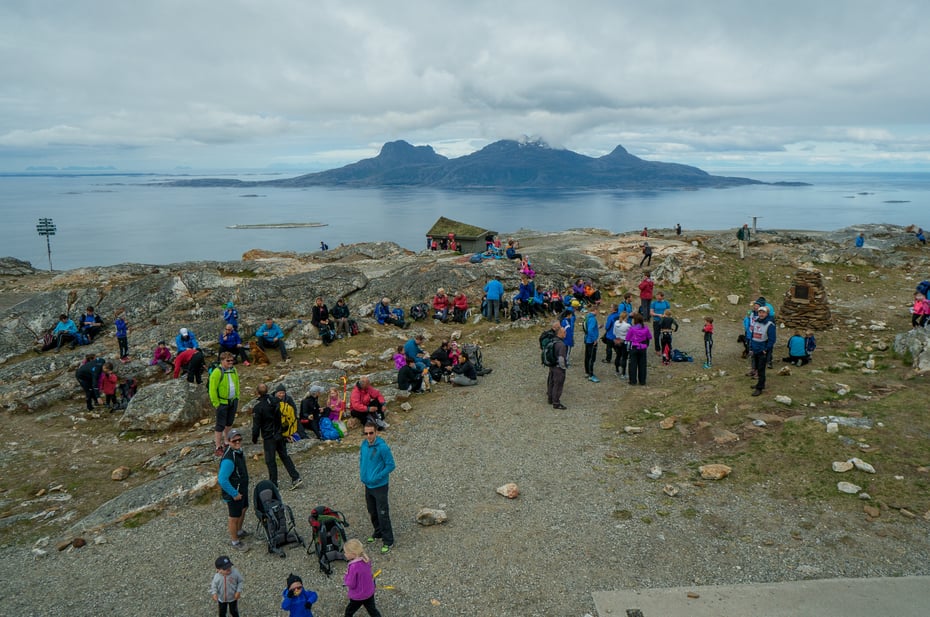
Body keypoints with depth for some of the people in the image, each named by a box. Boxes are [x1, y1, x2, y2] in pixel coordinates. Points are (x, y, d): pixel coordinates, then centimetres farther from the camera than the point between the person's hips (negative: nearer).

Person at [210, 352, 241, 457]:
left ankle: (226, 440, 38)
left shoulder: (233, 370, 3)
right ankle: (218, 447, 6)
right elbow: (212, 389, -16)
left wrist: (237, 398, 13)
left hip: (233, 401, 7)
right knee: (220, 425, -1)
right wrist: (216, 404, -14)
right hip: (222, 403, -7)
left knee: (229, 422, 19)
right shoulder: (217, 372, -18)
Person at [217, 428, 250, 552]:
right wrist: (234, 494, -23)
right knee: (234, 517, 9)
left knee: (243, 509, 28)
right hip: (234, 493, -9)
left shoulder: (239, 450, -4)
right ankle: (235, 542, 29)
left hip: (242, 489, 9)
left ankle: (239, 531, 52)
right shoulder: (229, 459, -34)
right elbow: (222, 480, -32)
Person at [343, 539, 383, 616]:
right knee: (373, 610, 21)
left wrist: (346, 576, -8)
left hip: (358, 597, -6)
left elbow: (351, 584, -24)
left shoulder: (354, 567, -32)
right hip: (370, 592, 6)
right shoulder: (366, 559, -9)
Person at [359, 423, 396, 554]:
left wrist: (378, 477, -21)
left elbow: (391, 465, -17)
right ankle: (378, 533, 42)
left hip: (380, 486, -7)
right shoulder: (364, 444, -1)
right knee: (372, 512, 21)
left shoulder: (382, 447, -22)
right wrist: (361, 473, 6)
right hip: (368, 485, 7)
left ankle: (388, 541, 11)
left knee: (383, 514, -1)